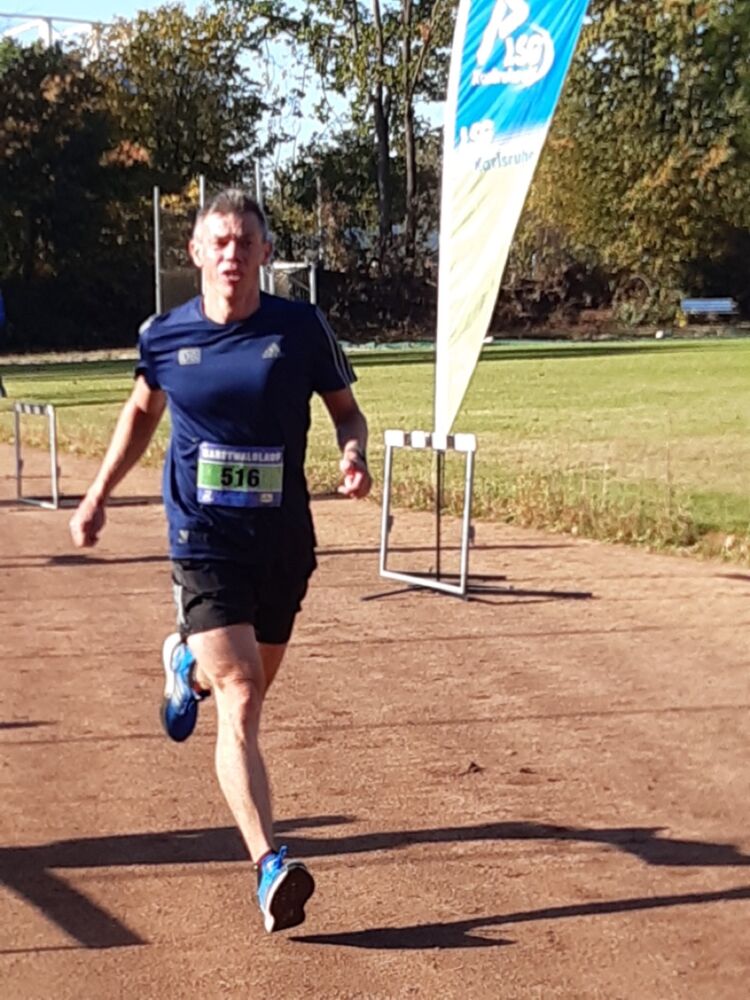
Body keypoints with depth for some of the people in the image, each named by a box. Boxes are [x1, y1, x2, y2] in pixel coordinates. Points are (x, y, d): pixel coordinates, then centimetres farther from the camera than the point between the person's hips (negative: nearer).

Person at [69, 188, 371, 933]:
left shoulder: (302, 328, -6)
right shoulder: (164, 335, -2)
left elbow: (346, 410, 6)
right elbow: (142, 410, 17)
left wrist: (353, 455, -16)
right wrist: (98, 495, 16)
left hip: (283, 541, 2)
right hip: (204, 541, -2)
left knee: (253, 682, 20)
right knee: (241, 695, -16)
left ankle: (188, 666, 56)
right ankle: (269, 866, -16)